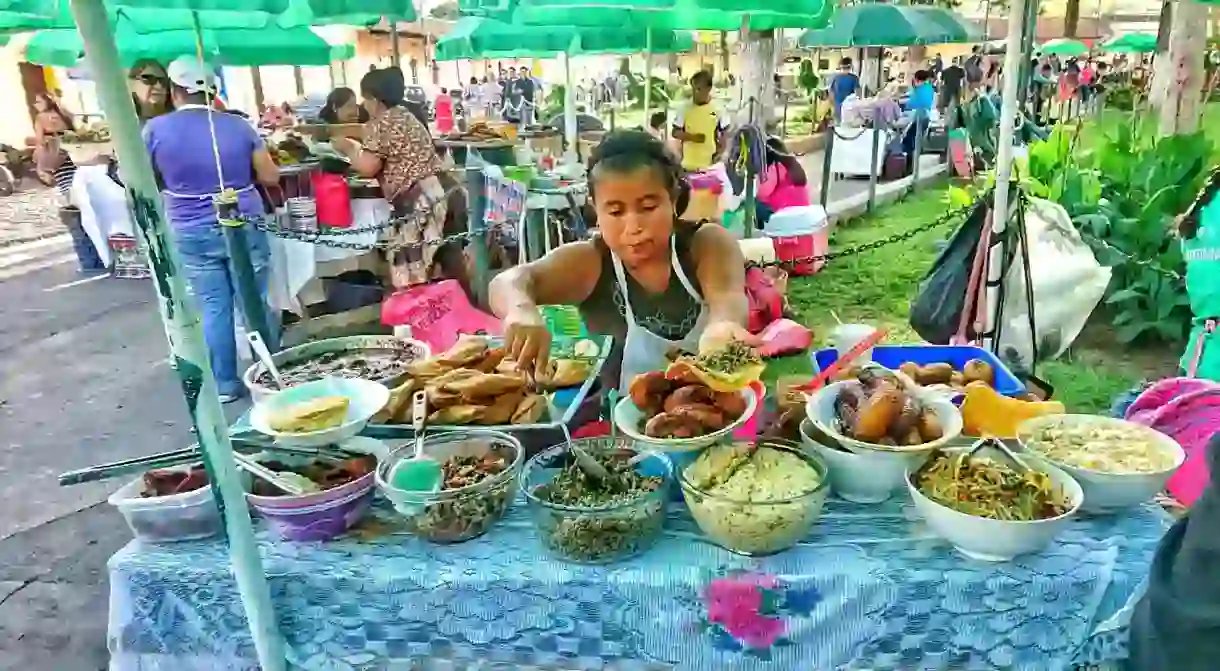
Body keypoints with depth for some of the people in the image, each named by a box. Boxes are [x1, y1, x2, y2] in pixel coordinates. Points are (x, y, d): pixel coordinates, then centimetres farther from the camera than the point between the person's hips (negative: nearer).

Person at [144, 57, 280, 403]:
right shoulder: (238, 125, -4)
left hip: (192, 234, 0)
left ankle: (226, 385, 14)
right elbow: (270, 177, 1)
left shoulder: (155, 130, -4)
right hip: (244, 228, 0)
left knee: (214, 309, 7)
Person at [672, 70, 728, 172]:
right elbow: (675, 132, 0)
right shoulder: (685, 108, -1)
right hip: (689, 163, 0)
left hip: (710, 164, 0)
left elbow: (724, 134, 6)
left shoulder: (717, 109, -1)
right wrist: (692, 137, -15)